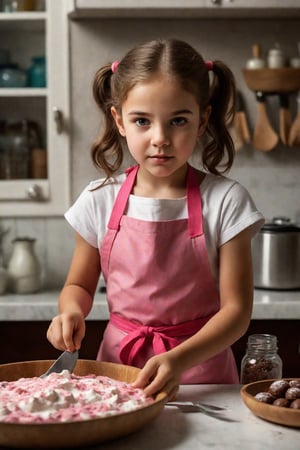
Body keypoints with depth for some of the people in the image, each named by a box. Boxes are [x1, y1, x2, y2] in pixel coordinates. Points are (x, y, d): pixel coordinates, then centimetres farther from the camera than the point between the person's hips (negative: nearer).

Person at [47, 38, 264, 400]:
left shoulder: (224, 201, -8)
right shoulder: (100, 200, 0)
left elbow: (236, 309, -8)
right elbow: (79, 285, 14)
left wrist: (180, 360, -23)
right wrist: (71, 312, -8)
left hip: (200, 366, -2)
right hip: (117, 365, 2)